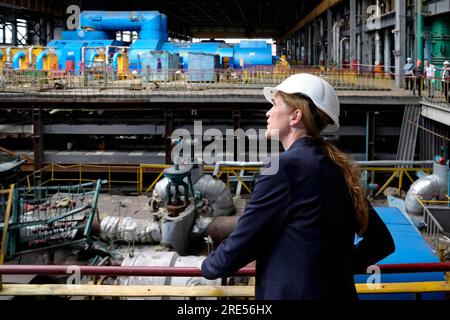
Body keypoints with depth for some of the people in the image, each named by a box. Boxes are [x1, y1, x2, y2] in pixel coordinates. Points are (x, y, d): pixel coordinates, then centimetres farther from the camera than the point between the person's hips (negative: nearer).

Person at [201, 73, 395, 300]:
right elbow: (382, 242, 10)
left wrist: (209, 266, 6)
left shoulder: (285, 166, -17)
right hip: (339, 291, 7)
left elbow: (243, 241, -13)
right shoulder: (340, 168, 4)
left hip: (292, 292, -7)